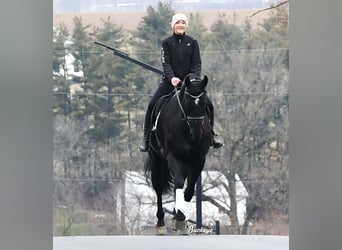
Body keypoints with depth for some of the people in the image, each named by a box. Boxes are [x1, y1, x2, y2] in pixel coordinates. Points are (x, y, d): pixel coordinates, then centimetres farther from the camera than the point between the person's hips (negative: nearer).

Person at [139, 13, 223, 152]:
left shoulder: (192, 42, 6)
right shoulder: (167, 43, 0)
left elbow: (197, 63, -1)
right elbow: (166, 63, -9)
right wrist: (171, 78, -27)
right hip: (170, 81, -2)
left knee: (208, 105, -10)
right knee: (152, 105, -19)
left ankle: (211, 135, 9)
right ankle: (146, 138, -7)